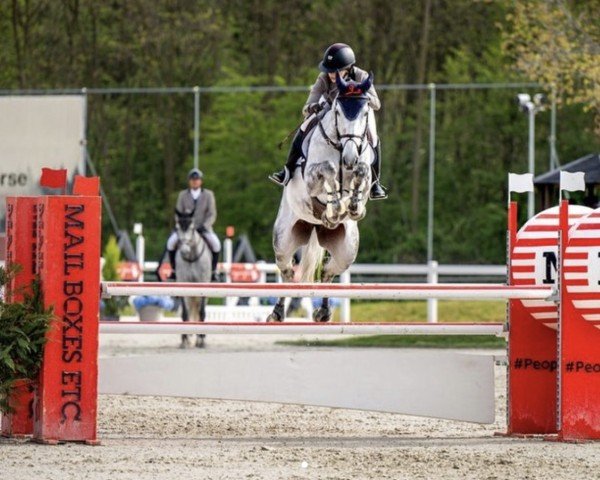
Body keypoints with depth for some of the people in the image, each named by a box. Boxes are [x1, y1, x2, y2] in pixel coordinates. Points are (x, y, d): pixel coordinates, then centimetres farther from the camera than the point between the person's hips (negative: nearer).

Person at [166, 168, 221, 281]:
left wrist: (203, 227, -19)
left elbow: (212, 215, -3)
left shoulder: (208, 194, 0)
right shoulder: (183, 195, 4)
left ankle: (213, 270, -13)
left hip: (204, 228, -1)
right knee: (171, 242, -26)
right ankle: (174, 269, -9)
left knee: (215, 244, -30)